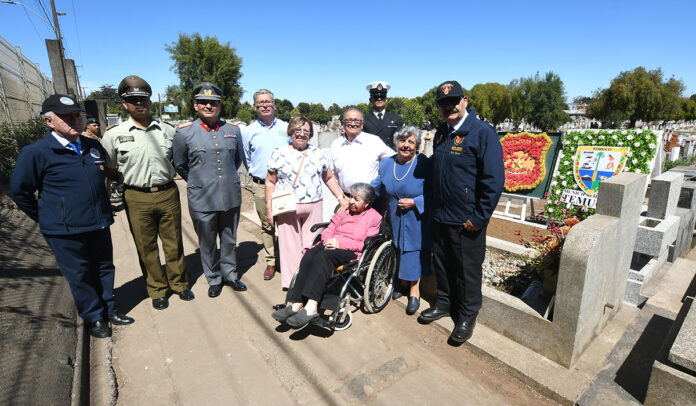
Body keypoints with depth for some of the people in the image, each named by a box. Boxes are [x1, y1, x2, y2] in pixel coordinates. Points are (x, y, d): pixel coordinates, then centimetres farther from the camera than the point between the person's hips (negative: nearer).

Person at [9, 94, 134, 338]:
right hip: (64, 231, -4)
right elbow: (19, 191, -2)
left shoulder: (93, 147, 5)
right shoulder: (36, 153, -10)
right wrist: (45, 218, 2)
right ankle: (93, 318, 27)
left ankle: (108, 309, 33)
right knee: (79, 275, 9)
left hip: (99, 224, 5)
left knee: (104, 268, 15)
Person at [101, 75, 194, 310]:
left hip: (168, 194, 1)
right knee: (146, 247, 9)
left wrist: (166, 176, 6)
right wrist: (131, 179, -1)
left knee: (174, 243, 10)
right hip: (137, 199, -1)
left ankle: (179, 284, 28)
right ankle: (157, 290, 26)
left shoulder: (167, 130, 5)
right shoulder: (114, 135, 2)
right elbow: (110, 171, 8)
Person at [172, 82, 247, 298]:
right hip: (202, 200, -2)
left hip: (231, 197, 2)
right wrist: (197, 183, 12)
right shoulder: (184, 133, -3)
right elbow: (180, 166, 9)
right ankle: (214, 279, 30)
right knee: (207, 243, 11)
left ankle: (230, 274, 34)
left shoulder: (233, 130, 4)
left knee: (230, 239, 15)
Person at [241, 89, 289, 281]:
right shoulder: (248, 131, 7)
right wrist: (255, 173, 12)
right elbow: (246, 158, 18)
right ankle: (271, 261, 20)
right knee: (267, 225, 6)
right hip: (260, 186, 1)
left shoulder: (286, 128, 6)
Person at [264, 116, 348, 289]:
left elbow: (329, 178, 16)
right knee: (290, 246, 2)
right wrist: (269, 208, 0)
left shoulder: (317, 153, 10)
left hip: (314, 207, 2)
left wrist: (341, 198, 8)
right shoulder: (279, 153, 4)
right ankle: (292, 282, 15)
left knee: (313, 246, 3)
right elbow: (270, 182, 5)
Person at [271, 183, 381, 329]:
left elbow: (366, 244, -4)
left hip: (352, 252, -5)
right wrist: (328, 241, -5)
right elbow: (329, 230, 20)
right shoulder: (344, 210, 24)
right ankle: (295, 303, -34)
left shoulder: (374, 217, 8)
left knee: (324, 256, -36)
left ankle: (311, 307, -44)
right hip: (331, 245, 5)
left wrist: (340, 243, -14)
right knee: (309, 255, -28)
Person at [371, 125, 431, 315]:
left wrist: (414, 202, -21)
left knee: (413, 251, 5)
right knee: (398, 251, 15)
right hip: (395, 220, 4)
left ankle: (413, 289, 23)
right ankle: (402, 283, 37)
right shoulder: (386, 164, 0)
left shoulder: (424, 164, -13)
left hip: (416, 219, -4)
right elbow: (374, 187, 10)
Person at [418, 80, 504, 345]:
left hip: (466, 221, -6)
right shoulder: (441, 133, 10)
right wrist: (432, 206, 15)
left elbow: (494, 180, -16)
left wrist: (479, 217, -16)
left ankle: (467, 316, 29)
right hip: (439, 217, 7)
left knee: (467, 270, 9)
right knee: (441, 264, 19)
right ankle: (445, 303, 40)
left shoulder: (482, 132, -12)